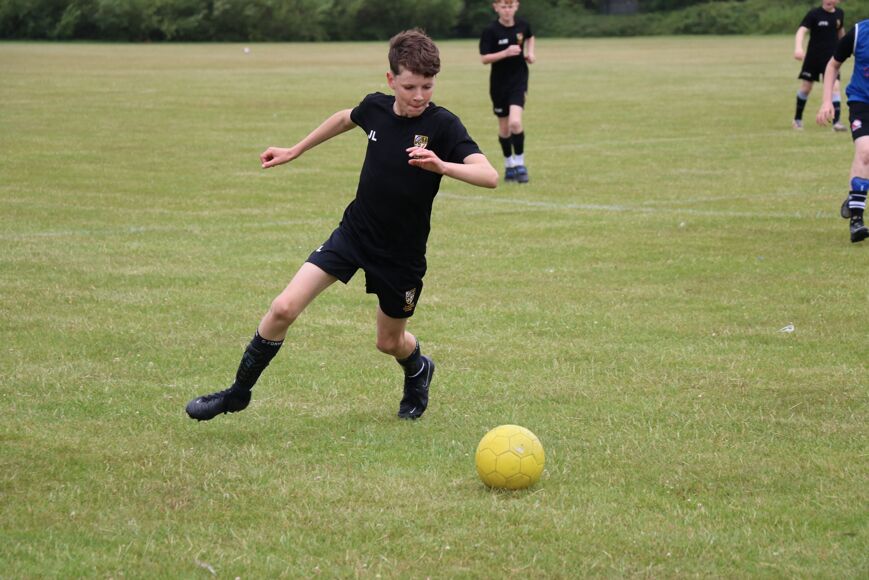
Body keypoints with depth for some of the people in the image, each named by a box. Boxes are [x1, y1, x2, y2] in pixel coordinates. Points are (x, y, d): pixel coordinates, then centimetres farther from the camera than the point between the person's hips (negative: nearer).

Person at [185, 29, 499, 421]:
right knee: (284, 308, -10)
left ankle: (418, 372, 52)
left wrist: (442, 166, -48)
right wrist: (294, 151, 26)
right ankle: (239, 392, 7)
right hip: (353, 231, 3)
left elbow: (488, 176, -31)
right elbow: (344, 119, 19)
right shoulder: (376, 108, -6)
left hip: (402, 254, -3)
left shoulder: (442, 126, -20)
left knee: (390, 342, 14)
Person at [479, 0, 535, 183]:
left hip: (518, 80, 0)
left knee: (515, 122, -18)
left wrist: (530, 53, 5)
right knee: (504, 127, 10)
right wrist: (505, 53, -25)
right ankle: (509, 165, 29)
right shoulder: (491, 31, -11)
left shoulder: (522, 26, -2)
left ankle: (519, 163, -4)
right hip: (499, 83, 0)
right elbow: (484, 58, -13)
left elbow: (530, 37, 22)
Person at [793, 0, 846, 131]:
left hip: (831, 58, 2)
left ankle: (836, 122, -12)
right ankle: (797, 119, 26)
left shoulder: (839, 14, 3)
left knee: (834, 87, -11)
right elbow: (802, 30, -24)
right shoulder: (814, 14, -12)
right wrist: (798, 48, -42)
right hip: (813, 57, -2)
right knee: (805, 88, 6)